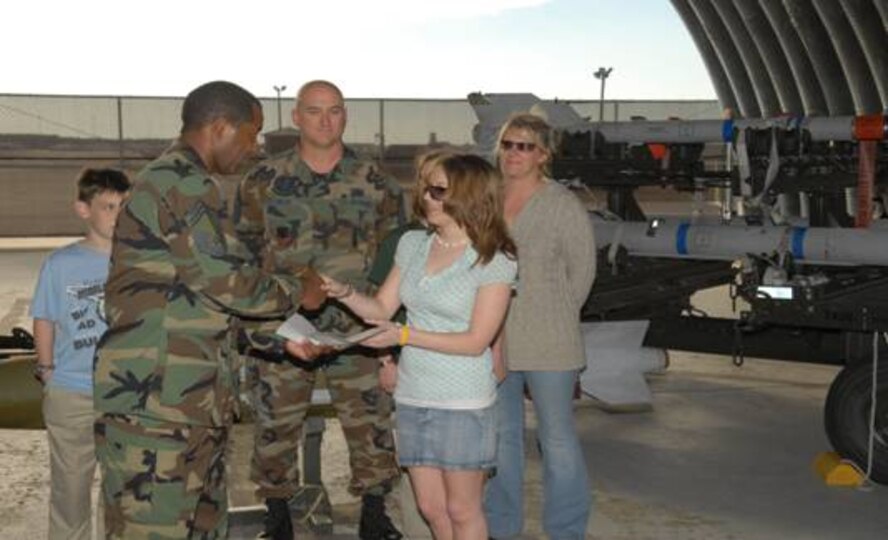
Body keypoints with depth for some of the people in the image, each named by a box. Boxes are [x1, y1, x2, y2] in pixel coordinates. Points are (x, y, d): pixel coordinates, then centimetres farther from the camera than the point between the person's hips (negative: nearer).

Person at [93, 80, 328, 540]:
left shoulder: (176, 181, 21)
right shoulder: (186, 185, -13)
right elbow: (228, 283, -16)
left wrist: (282, 339, 18)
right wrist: (296, 292, 2)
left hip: (190, 401, 10)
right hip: (154, 404, -10)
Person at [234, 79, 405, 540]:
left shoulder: (376, 183, 3)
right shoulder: (263, 181, 1)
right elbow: (243, 255, 6)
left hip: (358, 329, 1)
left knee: (371, 423, 7)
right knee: (275, 424, 8)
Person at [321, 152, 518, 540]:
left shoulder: (494, 262, -12)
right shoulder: (413, 244, 5)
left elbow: (476, 341, -15)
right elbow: (382, 308, 9)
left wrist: (404, 335, -19)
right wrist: (345, 293, -10)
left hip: (464, 401, -5)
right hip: (412, 395, 6)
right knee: (431, 508, 14)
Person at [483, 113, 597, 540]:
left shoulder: (563, 205, -8)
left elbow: (581, 272, -2)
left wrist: (550, 317, 2)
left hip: (546, 344, -4)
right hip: (492, 340, 5)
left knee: (558, 437, 4)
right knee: (501, 434, 15)